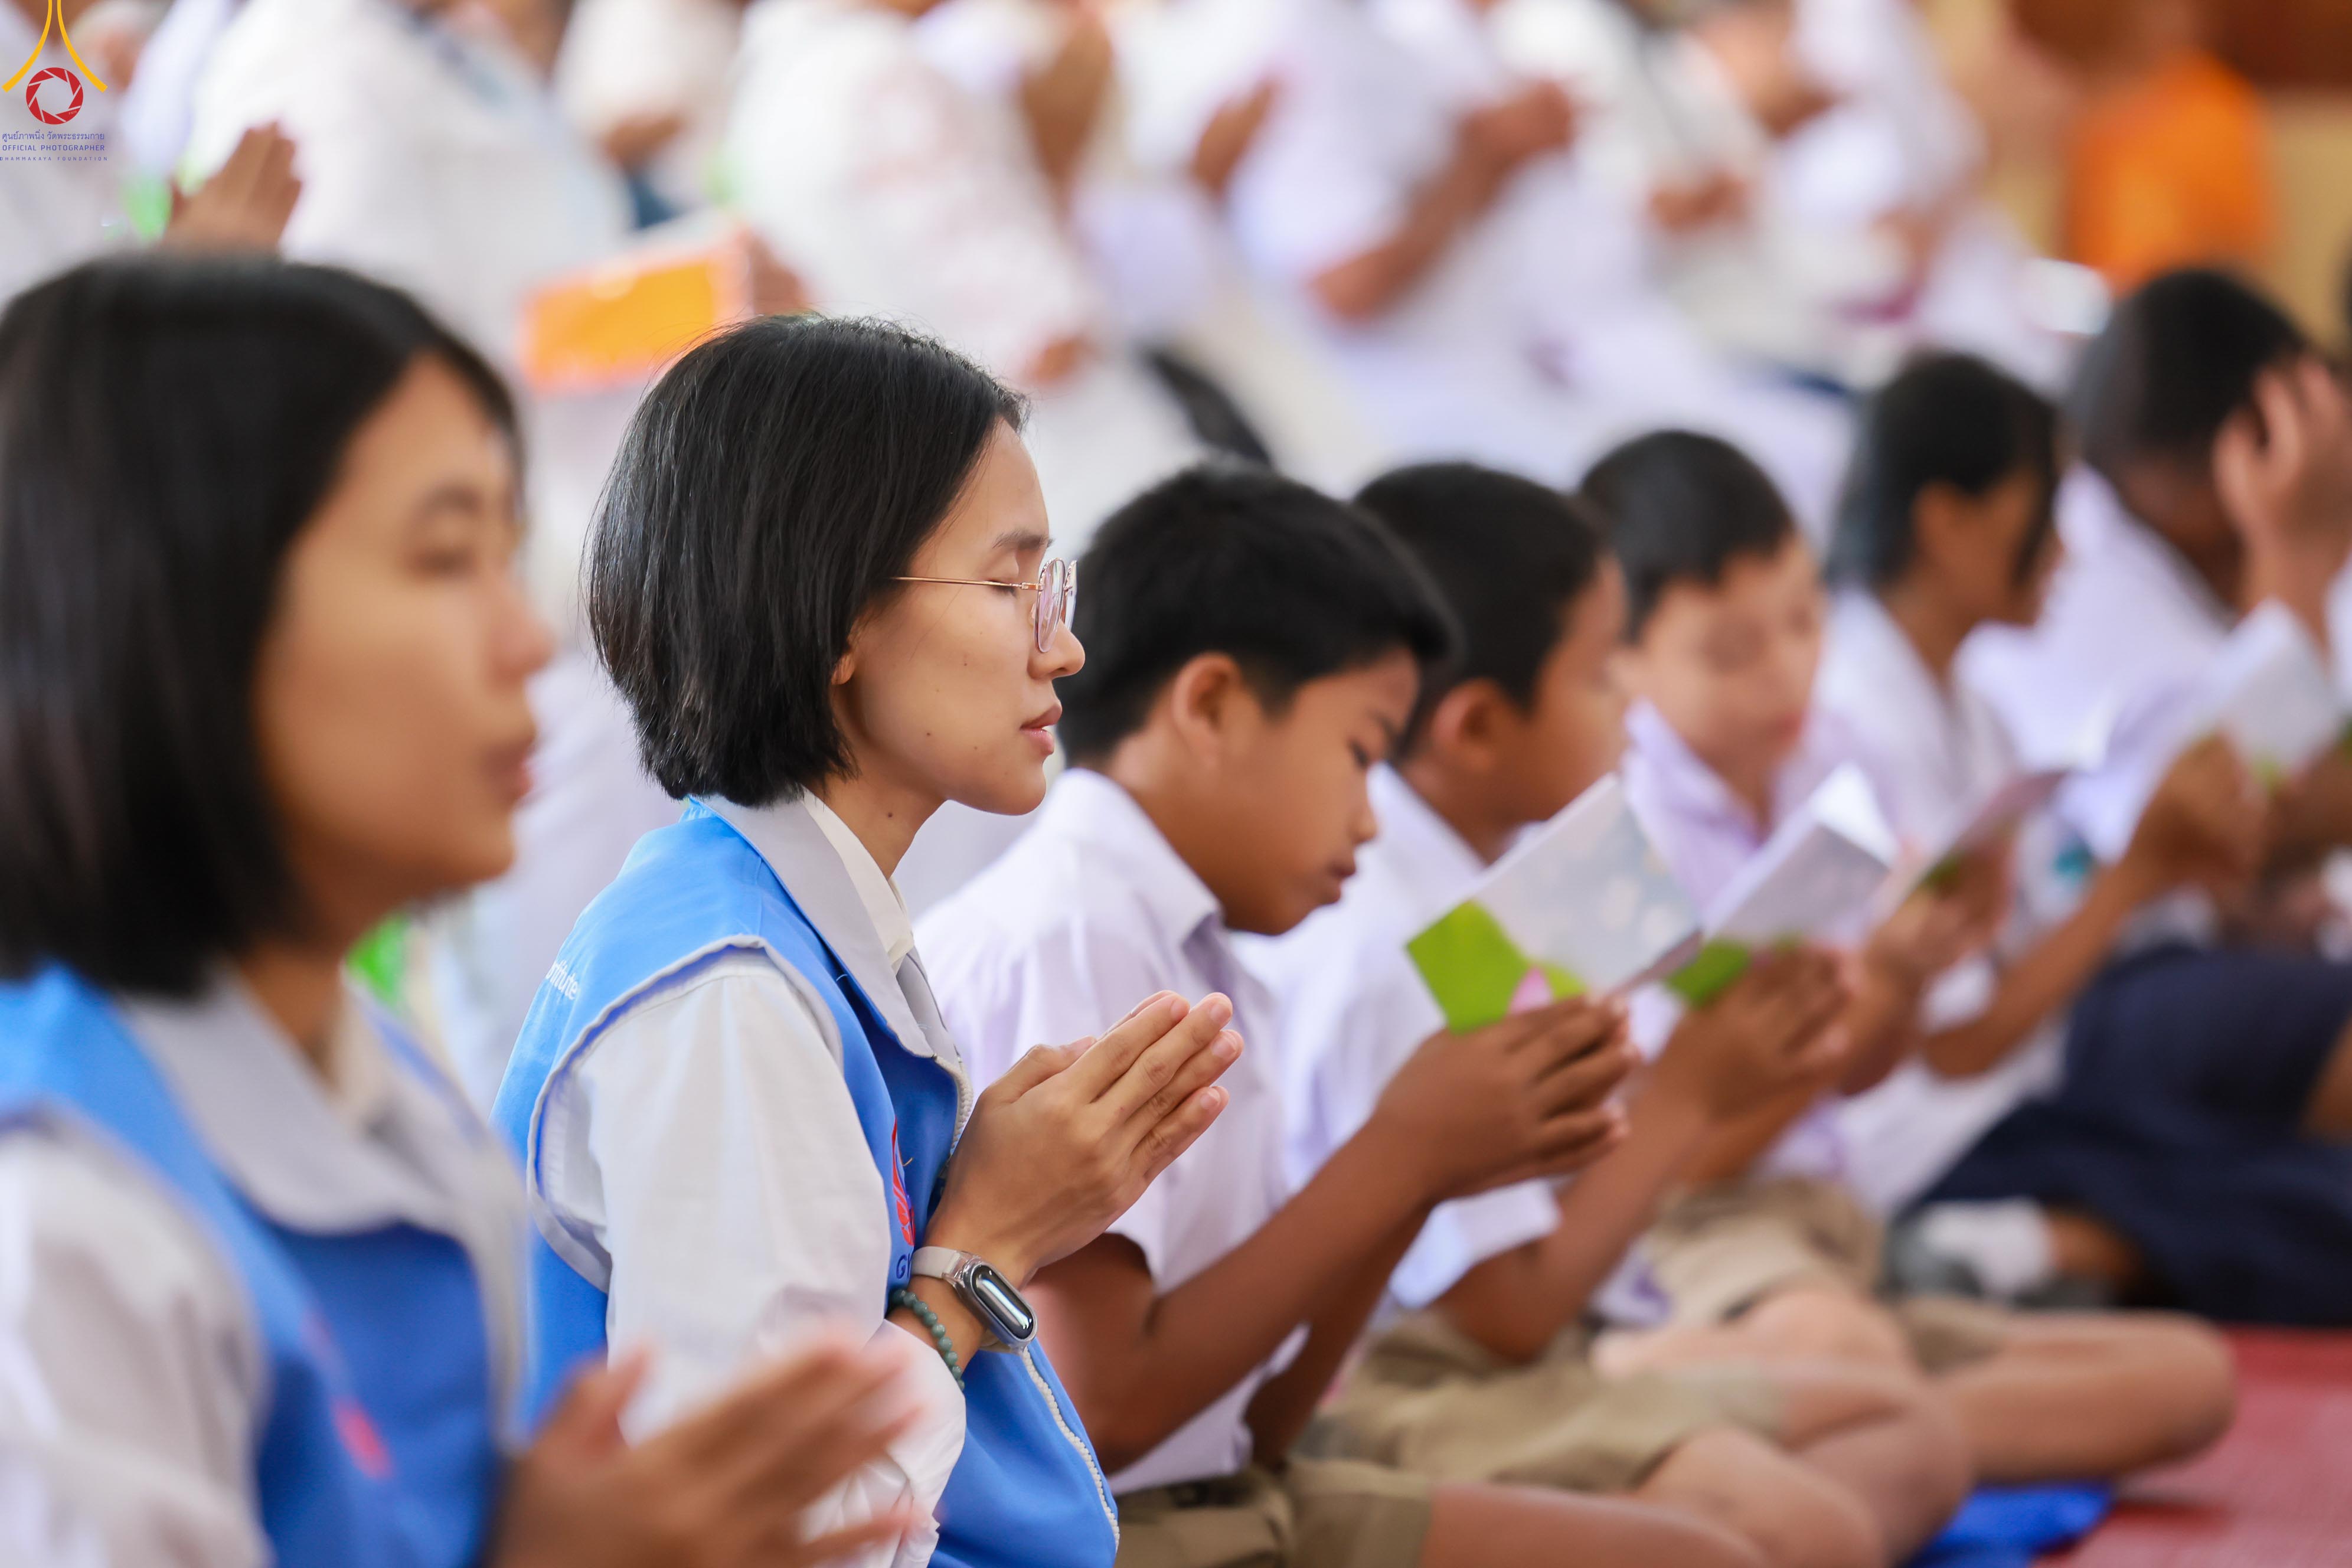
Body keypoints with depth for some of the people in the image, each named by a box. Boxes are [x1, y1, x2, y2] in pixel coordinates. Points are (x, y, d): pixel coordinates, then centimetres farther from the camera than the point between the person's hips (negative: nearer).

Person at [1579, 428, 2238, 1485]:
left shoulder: (1830, 764, 8)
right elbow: (1692, 1149, -11)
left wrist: (1920, 963, -3)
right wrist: (1873, 982, -19)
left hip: (1820, 1216, 9)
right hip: (1679, 1238, -9)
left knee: (2187, 1377, -9)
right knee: (1839, 1349, -43)